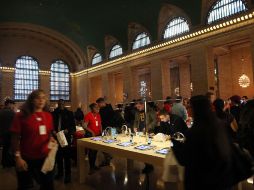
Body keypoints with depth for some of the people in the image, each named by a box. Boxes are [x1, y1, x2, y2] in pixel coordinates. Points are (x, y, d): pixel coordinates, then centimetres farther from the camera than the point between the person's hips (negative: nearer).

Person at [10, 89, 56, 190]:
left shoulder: (48, 116, 2)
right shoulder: (21, 116, -11)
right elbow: (15, 138, -9)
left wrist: (51, 139, -7)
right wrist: (18, 157, -13)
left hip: (45, 157, 4)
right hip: (27, 158, -3)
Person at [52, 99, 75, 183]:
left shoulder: (69, 113, 0)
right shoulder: (53, 113, 5)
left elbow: (73, 126, 0)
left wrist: (68, 130, -18)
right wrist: (53, 131, -8)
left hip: (66, 137, -2)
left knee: (67, 156, 2)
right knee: (58, 156, 13)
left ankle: (68, 175, 13)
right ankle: (60, 172, 31)